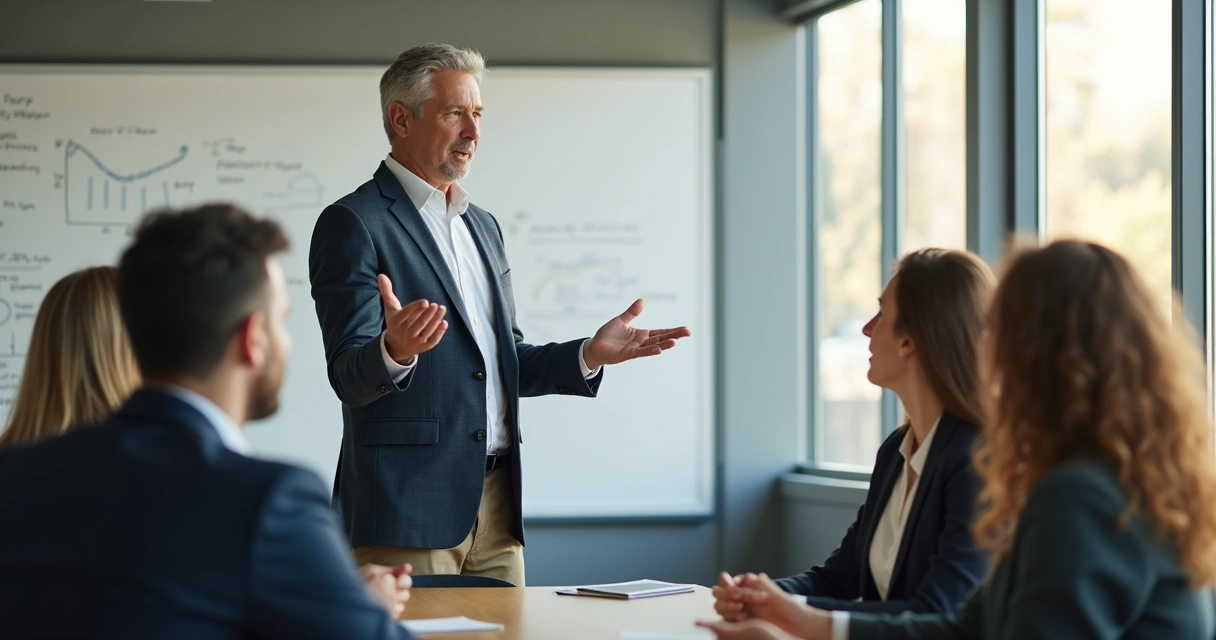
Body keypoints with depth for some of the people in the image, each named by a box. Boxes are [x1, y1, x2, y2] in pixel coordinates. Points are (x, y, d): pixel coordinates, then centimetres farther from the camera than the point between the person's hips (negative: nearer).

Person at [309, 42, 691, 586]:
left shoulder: (482, 226, 19)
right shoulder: (352, 224, -6)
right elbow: (350, 376, -14)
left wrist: (591, 354, 6)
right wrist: (395, 351, -35)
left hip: (496, 502, 7)